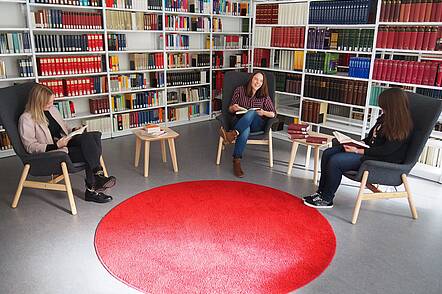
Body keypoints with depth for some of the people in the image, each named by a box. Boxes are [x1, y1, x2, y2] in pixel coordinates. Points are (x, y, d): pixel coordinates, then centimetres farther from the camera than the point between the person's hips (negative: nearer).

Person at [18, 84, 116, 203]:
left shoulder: (52, 109, 17)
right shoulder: (26, 119, -5)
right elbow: (31, 147, -10)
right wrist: (56, 145, -22)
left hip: (65, 142, 7)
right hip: (52, 153, -7)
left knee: (95, 135, -24)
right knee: (88, 152, -31)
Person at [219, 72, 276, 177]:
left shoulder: (264, 96, 8)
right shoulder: (240, 90, 8)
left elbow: (273, 114, 8)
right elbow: (230, 109, 10)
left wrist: (263, 112, -13)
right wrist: (233, 108, -14)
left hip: (257, 124, 1)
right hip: (239, 121, 0)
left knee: (251, 113, -37)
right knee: (245, 130, -40)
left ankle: (232, 134, -51)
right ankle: (237, 161, -45)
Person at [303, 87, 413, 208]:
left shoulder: (402, 128, -17)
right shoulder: (385, 118, 10)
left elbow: (386, 150, -22)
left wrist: (358, 151, -21)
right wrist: (355, 143, 3)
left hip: (383, 161, -10)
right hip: (368, 150, 10)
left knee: (335, 161, -24)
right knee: (328, 153, -2)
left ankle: (326, 199, -8)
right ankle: (321, 192, 2)